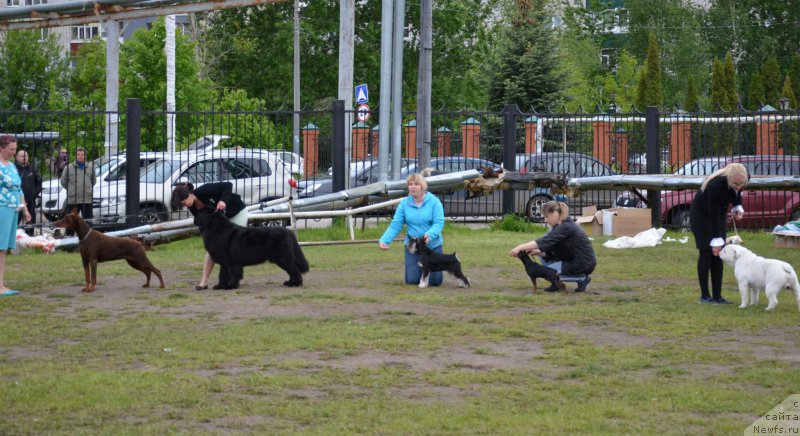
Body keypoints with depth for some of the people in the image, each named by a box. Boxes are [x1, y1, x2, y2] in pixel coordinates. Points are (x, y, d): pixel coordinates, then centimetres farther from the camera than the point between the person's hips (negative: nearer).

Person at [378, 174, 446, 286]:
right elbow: (395, 225, -7)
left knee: (435, 281, -2)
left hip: (432, 245, -2)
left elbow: (439, 223, -18)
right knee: (412, 280, -3)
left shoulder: (434, 201, -11)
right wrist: (384, 240, -22)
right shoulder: (404, 203, -5)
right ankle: (418, 268, 34)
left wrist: (429, 235, -38)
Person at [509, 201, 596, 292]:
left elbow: (545, 241, -30)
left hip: (584, 264, -9)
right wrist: (538, 252, -11)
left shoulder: (566, 227, -20)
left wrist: (520, 247, -33)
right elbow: (550, 253, 8)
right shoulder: (558, 227, 9)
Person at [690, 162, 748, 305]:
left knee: (718, 255, 1)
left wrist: (738, 208, -11)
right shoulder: (716, 185, -36)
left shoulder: (737, 183, -18)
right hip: (701, 215, -6)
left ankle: (717, 295, 2)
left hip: (720, 214, 6)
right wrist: (716, 241, -30)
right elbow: (713, 215, -32)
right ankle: (705, 295, -2)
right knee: (706, 253, -8)